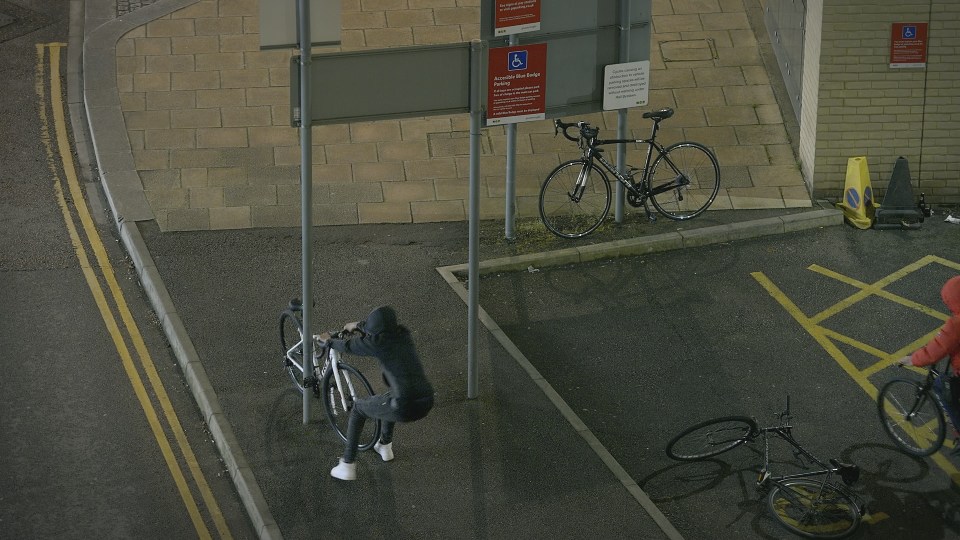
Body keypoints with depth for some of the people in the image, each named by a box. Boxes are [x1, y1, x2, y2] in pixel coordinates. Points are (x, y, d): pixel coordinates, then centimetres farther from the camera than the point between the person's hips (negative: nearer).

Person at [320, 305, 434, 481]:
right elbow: (383, 326, 34)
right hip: (427, 404, 6)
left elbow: (348, 346, 12)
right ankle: (385, 446, 52)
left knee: (358, 408, 22)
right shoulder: (404, 334, 11)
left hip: (404, 408, -6)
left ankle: (348, 465, 22)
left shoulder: (377, 343, -5)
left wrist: (329, 341, 34)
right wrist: (357, 325, 51)